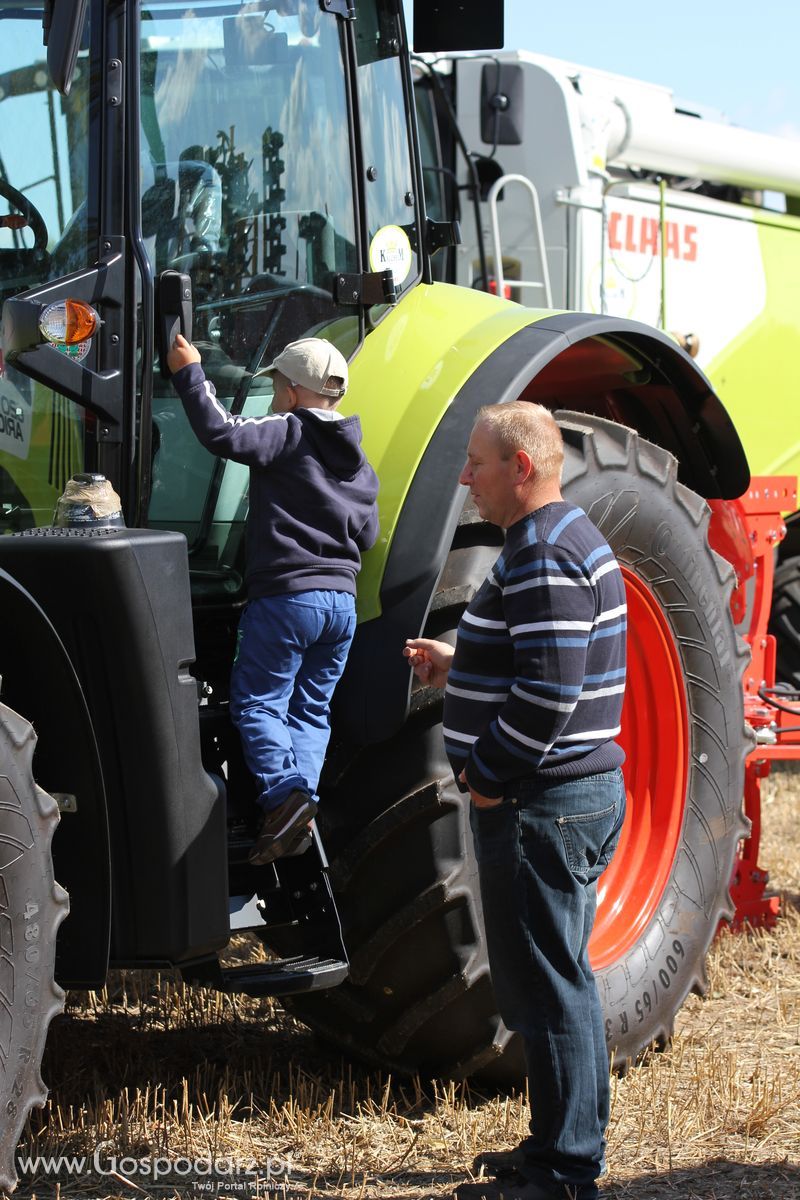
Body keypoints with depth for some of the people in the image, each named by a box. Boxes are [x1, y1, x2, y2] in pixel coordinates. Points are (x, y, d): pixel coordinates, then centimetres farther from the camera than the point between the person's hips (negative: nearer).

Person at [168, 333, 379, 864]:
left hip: (286, 596, -7)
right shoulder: (359, 461, 15)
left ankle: (285, 795, -18)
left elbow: (223, 432, -23)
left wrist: (190, 374, -13)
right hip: (341, 601, 7)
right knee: (312, 709, 13)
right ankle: (302, 804, -1)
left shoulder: (287, 433, -9)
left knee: (256, 702, 0)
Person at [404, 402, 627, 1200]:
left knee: (547, 989, -2)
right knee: (560, 981, 17)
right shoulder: (565, 540, 15)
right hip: (577, 797, 11)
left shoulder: (543, 557, -19)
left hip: (541, 805, -11)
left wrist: (489, 773, -16)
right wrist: (458, 670, 13)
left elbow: (550, 691, -26)